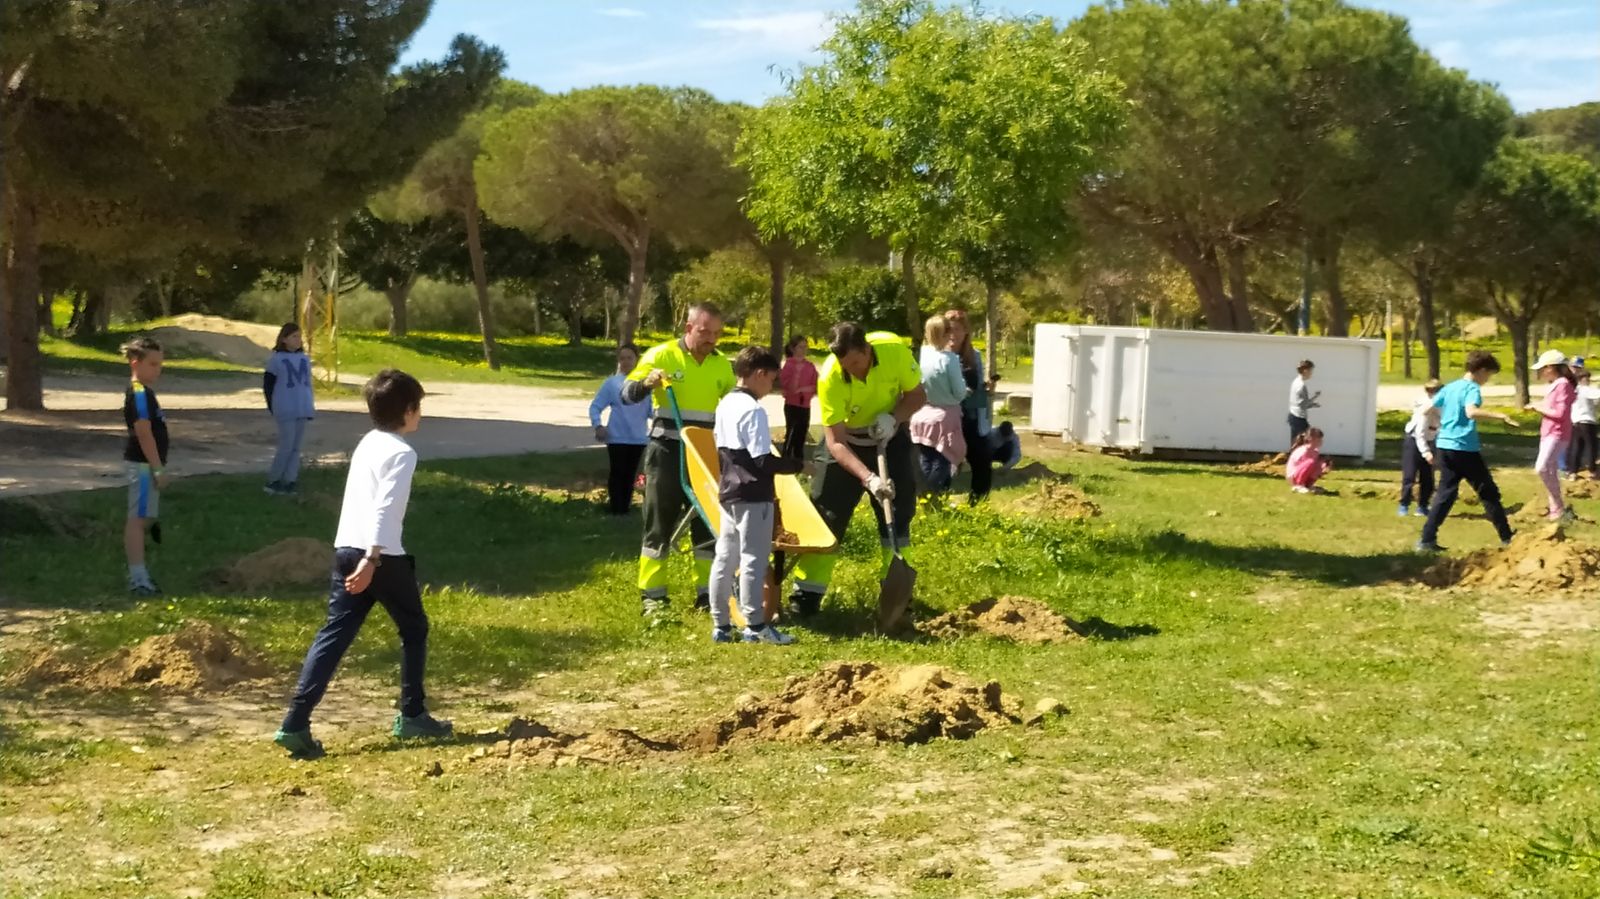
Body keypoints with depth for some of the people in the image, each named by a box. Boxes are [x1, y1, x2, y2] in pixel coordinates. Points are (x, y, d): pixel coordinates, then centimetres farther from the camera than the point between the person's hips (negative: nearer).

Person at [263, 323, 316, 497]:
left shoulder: (304, 359, 10)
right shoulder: (276, 359, -4)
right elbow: (267, 385, -1)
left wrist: (310, 406, 13)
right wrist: (273, 407, -3)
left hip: (302, 410, 5)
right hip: (285, 411, -5)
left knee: (296, 446, 6)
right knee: (287, 446, -9)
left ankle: (290, 481, 12)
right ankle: (273, 480, 2)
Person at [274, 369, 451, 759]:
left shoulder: (368, 443, 17)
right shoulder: (401, 453, -10)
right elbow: (384, 509, -22)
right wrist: (372, 560, -28)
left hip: (346, 551, 7)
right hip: (382, 556, -7)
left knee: (333, 635, 1)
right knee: (414, 629, 13)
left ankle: (295, 724, -9)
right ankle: (411, 716, 20)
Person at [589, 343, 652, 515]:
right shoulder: (612, 383, -3)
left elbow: (651, 409, 8)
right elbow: (595, 406, -1)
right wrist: (598, 426, -14)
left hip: (639, 438, 3)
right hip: (617, 437, -2)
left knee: (630, 474, 11)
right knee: (618, 473, 0)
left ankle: (625, 506, 21)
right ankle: (616, 507, 8)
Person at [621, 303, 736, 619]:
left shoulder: (722, 364, 7)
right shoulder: (661, 355, -6)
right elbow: (626, 395, -10)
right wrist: (646, 383, -30)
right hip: (667, 451, -4)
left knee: (709, 523, 6)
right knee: (659, 525, 1)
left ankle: (707, 594, 15)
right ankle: (652, 596, 7)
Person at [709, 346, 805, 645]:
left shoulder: (725, 405, 10)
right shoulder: (753, 410, -16)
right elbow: (763, 462, -19)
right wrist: (798, 465, -9)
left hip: (728, 493, 9)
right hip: (753, 497, -9)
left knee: (725, 558, 10)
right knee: (753, 560, -4)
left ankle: (721, 625, 15)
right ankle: (755, 626, 0)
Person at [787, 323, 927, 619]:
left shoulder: (895, 348, -27)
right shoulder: (830, 378, -32)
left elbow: (917, 394, -10)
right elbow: (835, 442, -30)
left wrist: (893, 417, -30)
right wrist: (869, 478, -42)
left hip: (889, 437, 2)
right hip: (845, 440, -2)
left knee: (897, 515, 2)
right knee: (826, 515, -6)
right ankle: (806, 595, 1)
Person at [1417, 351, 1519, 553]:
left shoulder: (1449, 387, 12)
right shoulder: (1472, 388, -10)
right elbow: (1471, 412, -29)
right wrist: (1501, 416, -28)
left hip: (1444, 446, 7)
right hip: (1465, 449, -7)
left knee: (1445, 494, 9)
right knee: (1488, 493, 5)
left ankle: (1427, 540, 0)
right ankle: (1507, 538, 12)